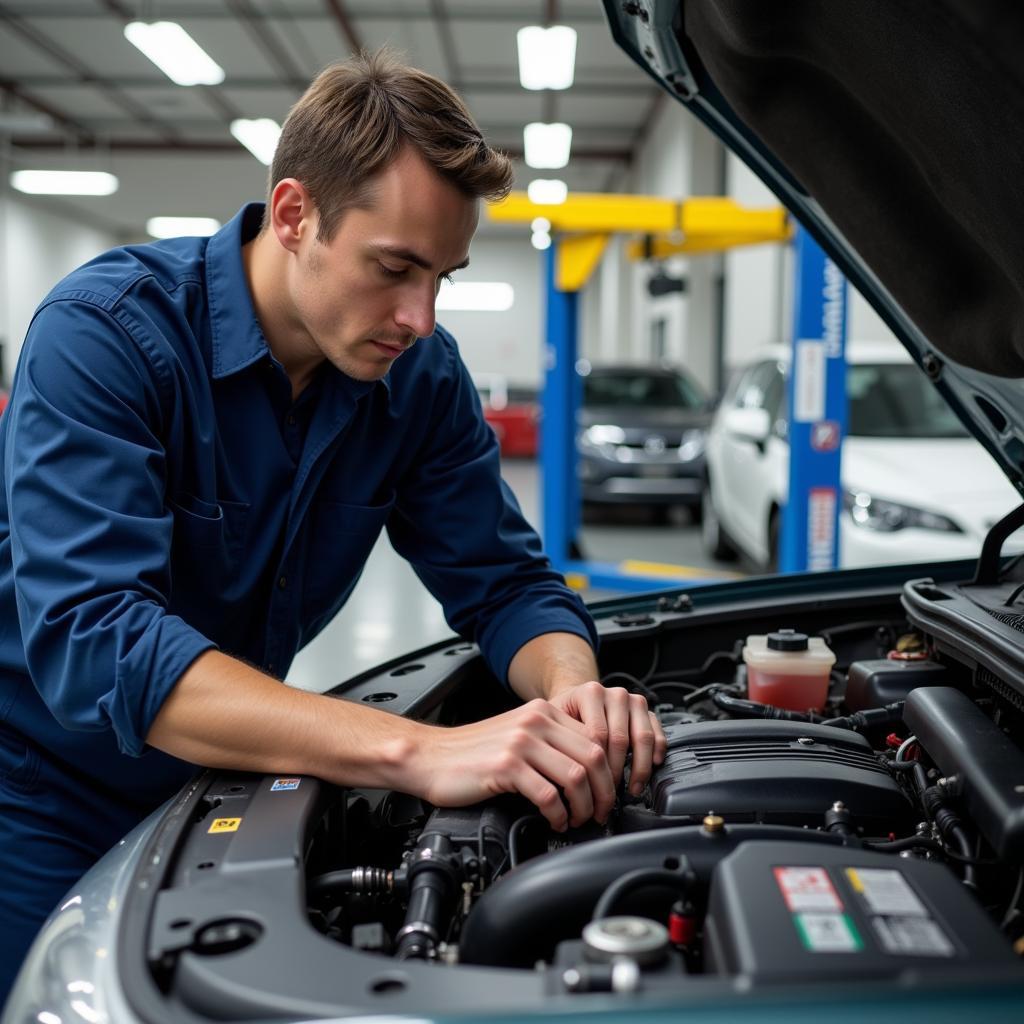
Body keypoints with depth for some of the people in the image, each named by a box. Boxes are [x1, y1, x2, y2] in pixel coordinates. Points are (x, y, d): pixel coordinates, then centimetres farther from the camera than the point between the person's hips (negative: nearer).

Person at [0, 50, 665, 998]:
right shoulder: (106, 333, -26)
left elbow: (505, 583, -5)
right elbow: (91, 639, -38)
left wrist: (572, 692, -30)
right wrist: (421, 752, -48)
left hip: (214, 784, 5)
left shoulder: (421, 375, -9)